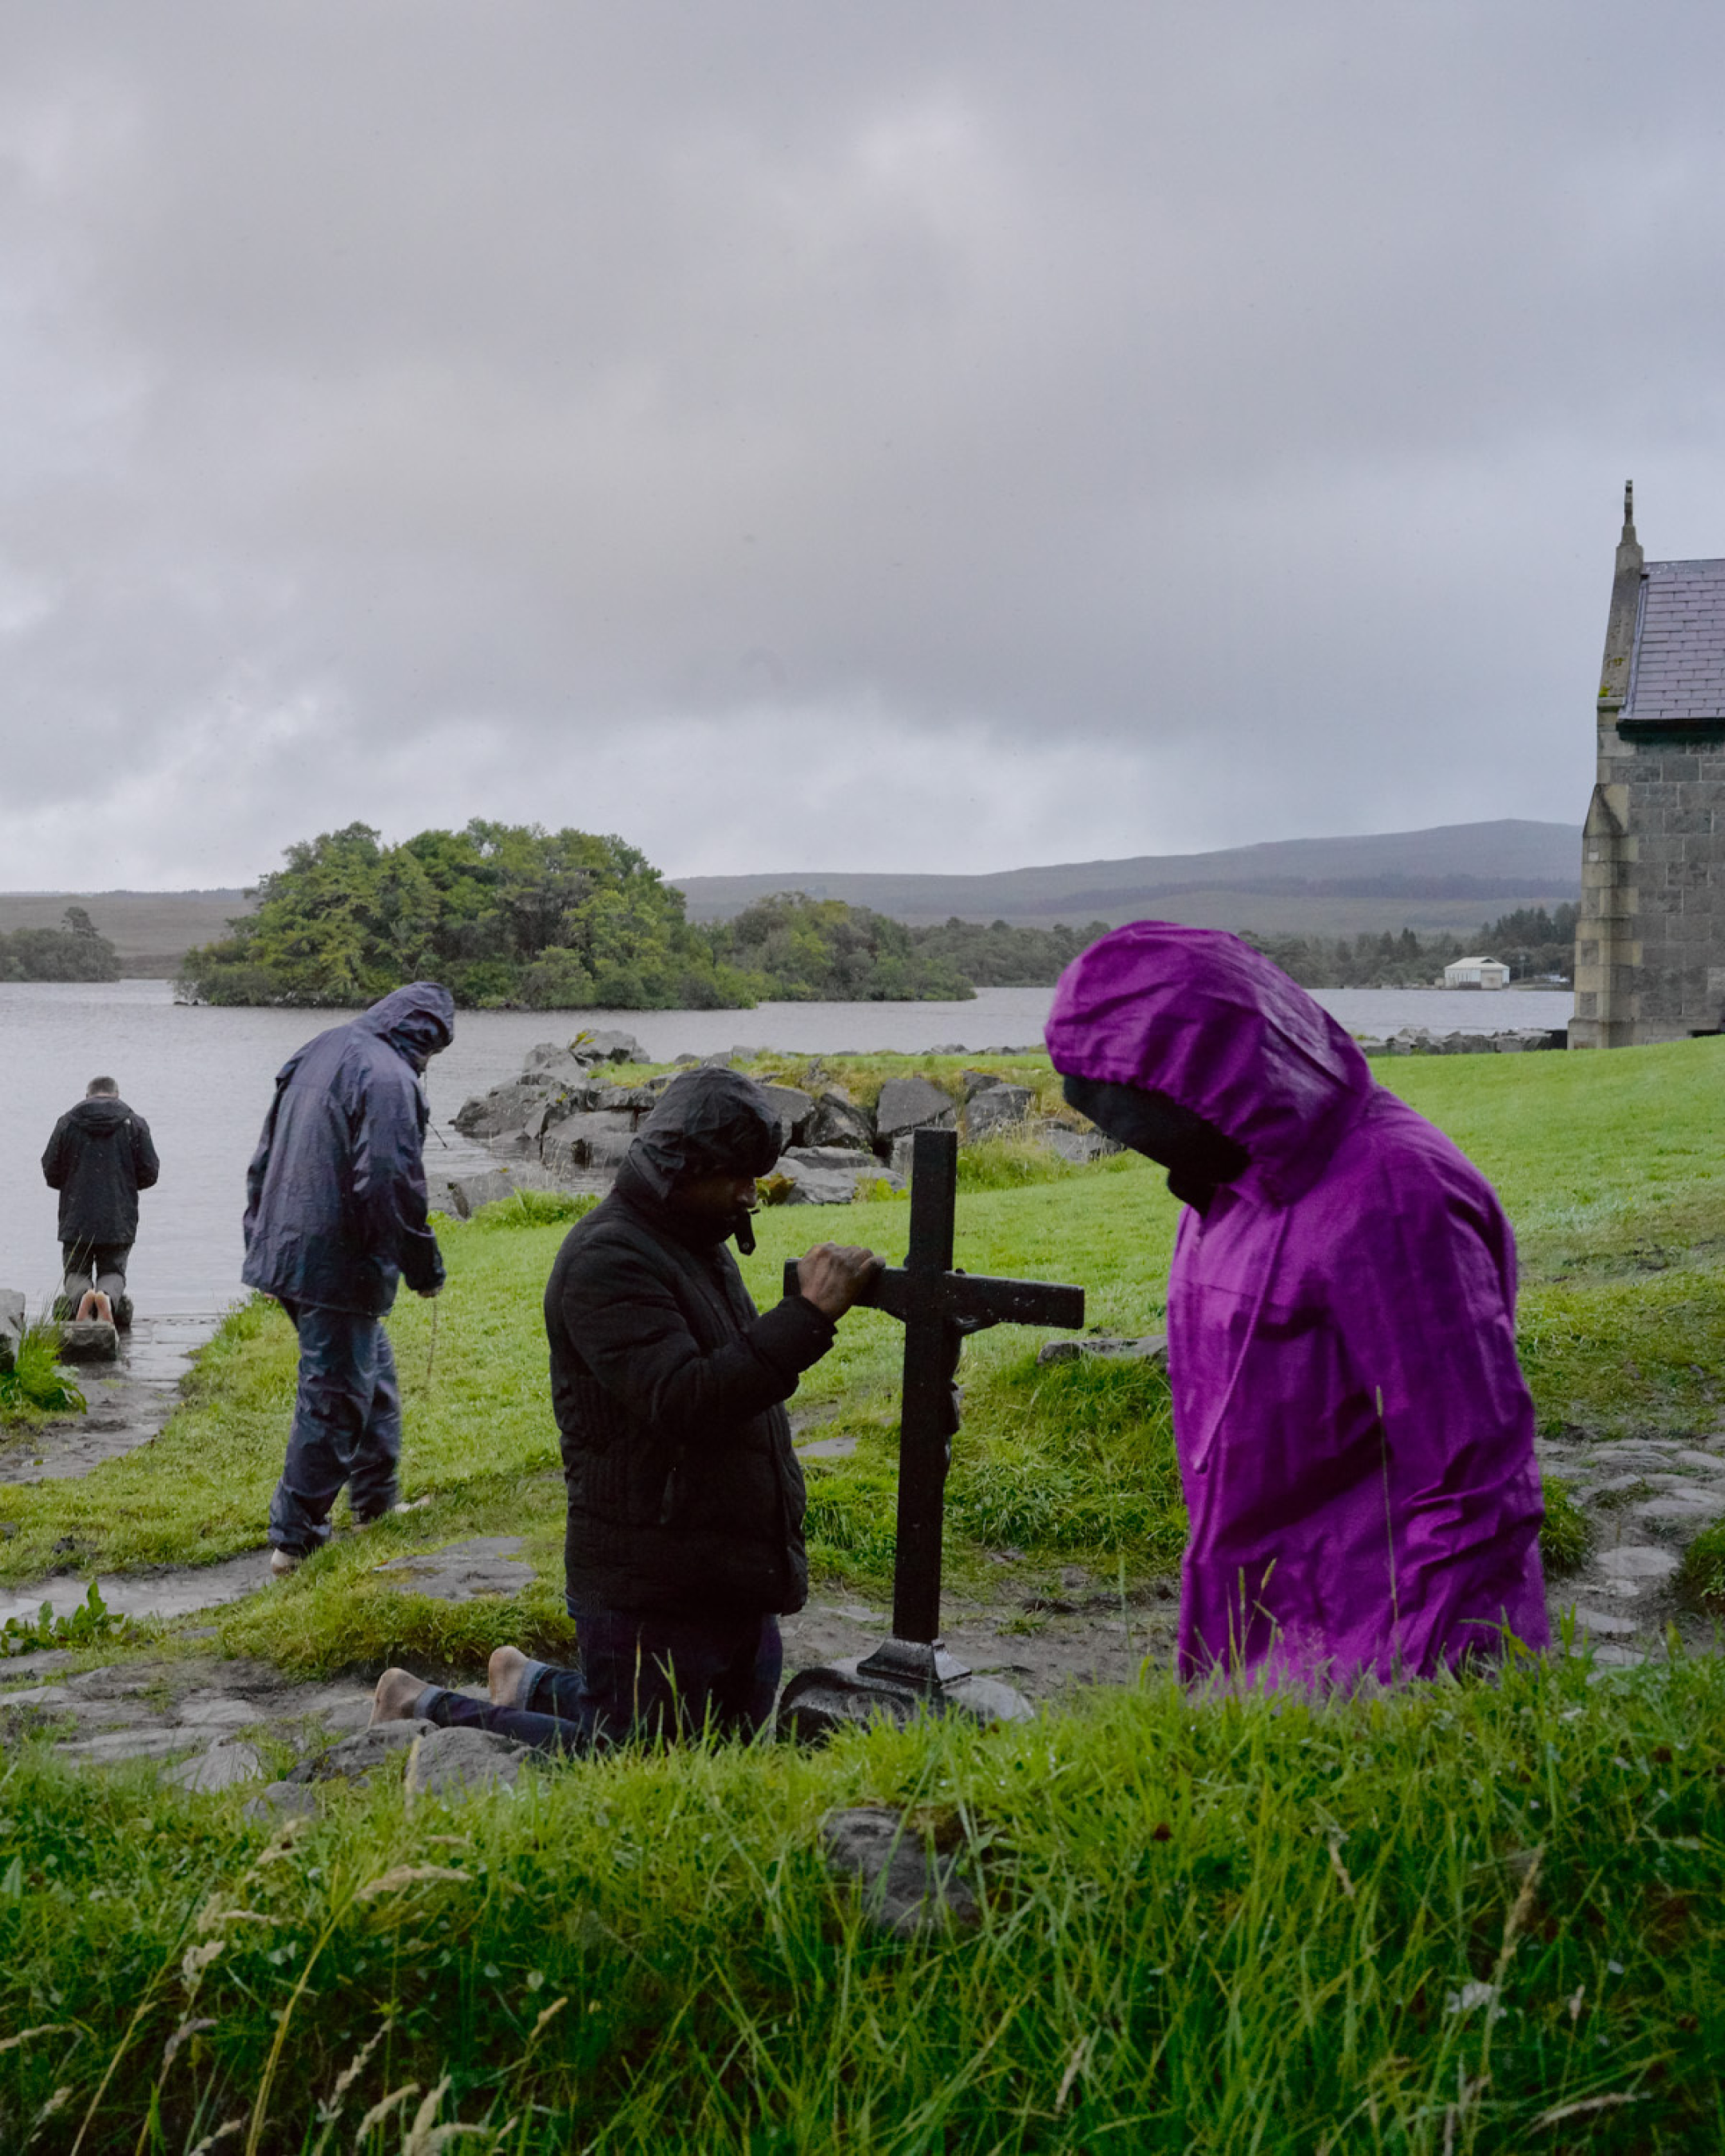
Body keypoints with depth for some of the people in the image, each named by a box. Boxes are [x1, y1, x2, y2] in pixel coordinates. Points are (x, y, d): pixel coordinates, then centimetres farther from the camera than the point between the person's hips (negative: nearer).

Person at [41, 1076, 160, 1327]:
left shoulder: (67, 1122, 2)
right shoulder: (135, 1123, 2)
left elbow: (51, 1173, 5)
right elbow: (150, 1173, 1)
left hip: (76, 1221, 0)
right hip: (119, 1222, 0)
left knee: (76, 1271, 13)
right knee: (113, 1271, 11)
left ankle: (81, 1295, -24)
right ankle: (109, 1296, -25)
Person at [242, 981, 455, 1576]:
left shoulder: (316, 1055, 14)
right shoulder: (389, 1078, -16)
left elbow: (263, 1162, 20)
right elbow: (391, 1186, -22)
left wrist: (262, 1237, 25)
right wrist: (424, 1264, -11)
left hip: (286, 1251, 10)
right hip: (339, 1265, -10)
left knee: (372, 1377, 22)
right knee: (332, 1398, -1)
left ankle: (377, 1506, 32)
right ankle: (295, 1538, 5)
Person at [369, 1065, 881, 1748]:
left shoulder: (703, 1247, 13)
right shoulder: (609, 1260, -18)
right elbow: (684, 1401, -29)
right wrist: (809, 1314, -31)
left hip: (736, 1586, 9)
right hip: (651, 1593, -9)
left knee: (725, 1748, 21)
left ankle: (528, 1683, 36)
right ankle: (423, 1708, 17)